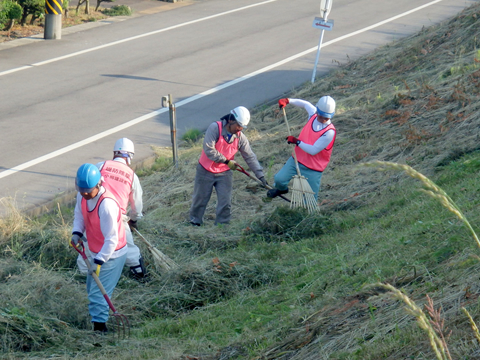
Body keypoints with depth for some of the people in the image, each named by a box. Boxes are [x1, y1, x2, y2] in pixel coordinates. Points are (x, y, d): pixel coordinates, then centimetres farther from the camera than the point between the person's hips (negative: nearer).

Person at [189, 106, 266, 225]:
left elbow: (250, 157, -3)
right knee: (200, 199, 11)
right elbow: (209, 149, -25)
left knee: (225, 203, -2)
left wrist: (260, 175, -11)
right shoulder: (215, 128, -19)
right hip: (206, 172, -3)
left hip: (224, 174, 3)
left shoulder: (240, 138, -6)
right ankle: (195, 222, 30)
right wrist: (226, 161, -22)